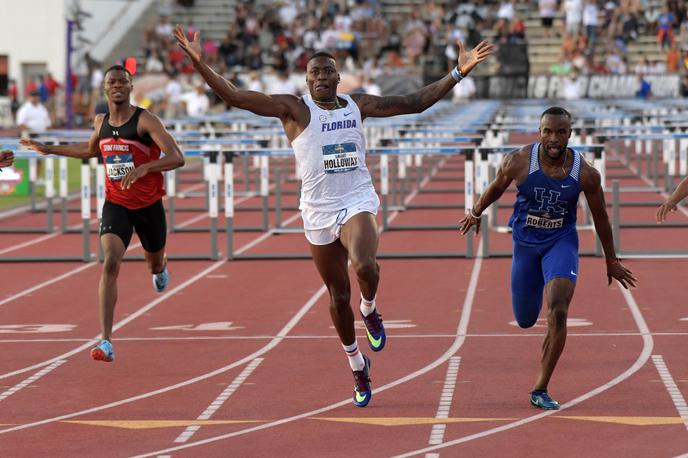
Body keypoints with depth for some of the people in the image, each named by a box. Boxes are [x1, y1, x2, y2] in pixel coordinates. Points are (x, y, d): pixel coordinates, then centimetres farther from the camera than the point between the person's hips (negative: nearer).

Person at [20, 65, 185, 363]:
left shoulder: (145, 120, -15)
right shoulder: (101, 122, 2)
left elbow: (177, 158, -23)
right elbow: (91, 149, 26)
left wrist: (143, 168, -39)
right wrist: (50, 150, 23)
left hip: (148, 205, -2)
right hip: (115, 204, 2)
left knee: (154, 264, 21)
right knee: (110, 263, -20)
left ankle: (159, 268, 66)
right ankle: (106, 342, -27)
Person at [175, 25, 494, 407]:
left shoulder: (358, 105, 6)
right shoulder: (294, 109, -4)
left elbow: (414, 102, 13)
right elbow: (235, 96, -13)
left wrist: (458, 74, 9)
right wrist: (199, 63, -24)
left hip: (358, 203, 0)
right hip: (319, 211, 0)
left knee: (365, 266, -31)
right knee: (338, 297, 9)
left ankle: (370, 310, 4)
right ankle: (357, 366, 31)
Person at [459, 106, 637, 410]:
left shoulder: (586, 174, -16)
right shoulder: (519, 162, -18)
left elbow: (600, 217, -1)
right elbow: (496, 187, 4)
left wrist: (612, 261, 8)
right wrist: (475, 213, 20)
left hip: (562, 242, -1)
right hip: (525, 244, 1)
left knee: (558, 310, -23)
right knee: (525, 320, 11)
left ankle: (541, 390, -15)